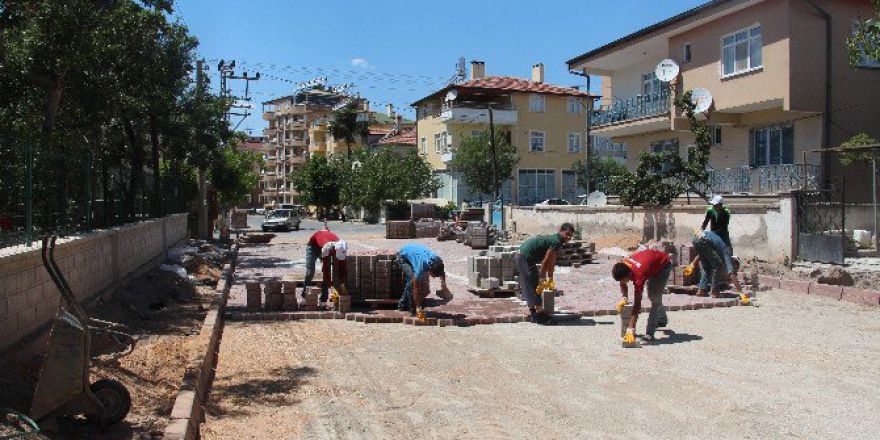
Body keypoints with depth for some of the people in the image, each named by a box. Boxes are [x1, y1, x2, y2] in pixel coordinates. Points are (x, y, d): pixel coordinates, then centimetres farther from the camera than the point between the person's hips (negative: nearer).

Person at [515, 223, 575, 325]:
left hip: (521, 256, 11)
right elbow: (546, 260, -17)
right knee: (533, 286, -5)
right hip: (525, 258, -11)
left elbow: (552, 261, 19)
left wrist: (550, 277, 22)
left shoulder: (554, 239, 14)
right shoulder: (556, 241, -16)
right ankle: (539, 313, 0)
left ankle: (532, 313, 25)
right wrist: (542, 277, -11)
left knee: (529, 286, 16)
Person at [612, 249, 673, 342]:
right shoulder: (622, 266, -25)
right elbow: (623, 283, -1)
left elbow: (637, 303, -43)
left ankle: (650, 333, -14)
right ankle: (662, 320, 45)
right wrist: (624, 298, -19)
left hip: (664, 264, -8)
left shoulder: (638, 273, -43)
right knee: (651, 295, 20)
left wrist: (630, 329, -45)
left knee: (655, 298, -17)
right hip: (653, 262, 8)